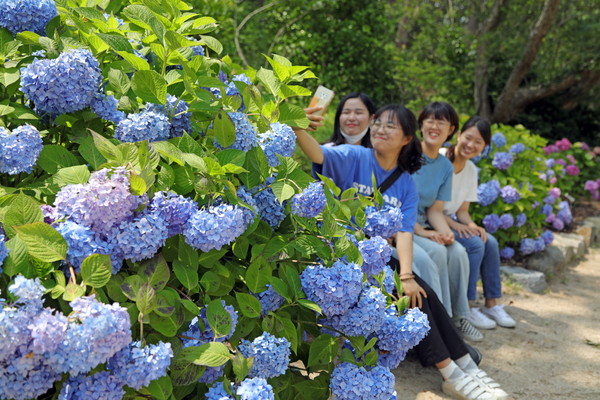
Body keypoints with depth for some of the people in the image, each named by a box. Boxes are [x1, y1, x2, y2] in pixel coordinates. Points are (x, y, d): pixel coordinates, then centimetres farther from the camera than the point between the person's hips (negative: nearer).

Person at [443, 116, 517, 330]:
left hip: (451, 220, 8)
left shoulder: (471, 170, 7)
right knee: (475, 244, -23)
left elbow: (462, 210, 7)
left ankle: (491, 303, -1)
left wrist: (471, 225, -14)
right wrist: (453, 224, -25)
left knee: (490, 242, -11)